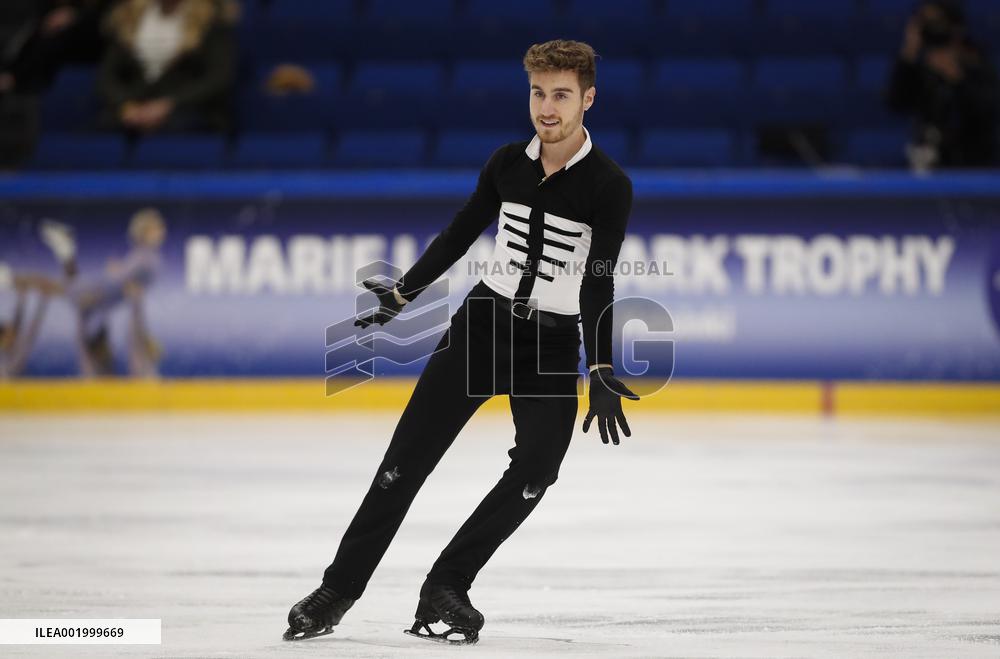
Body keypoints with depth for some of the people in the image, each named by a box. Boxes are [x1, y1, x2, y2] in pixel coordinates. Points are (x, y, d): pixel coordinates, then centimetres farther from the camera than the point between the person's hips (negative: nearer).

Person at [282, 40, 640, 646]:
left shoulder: (609, 186, -13)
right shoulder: (508, 164, -1)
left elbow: (598, 282, -18)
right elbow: (460, 236, 12)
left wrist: (601, 374, -26)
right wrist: (403, 294, 11)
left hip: (553, 345, -3)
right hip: (483, 321, 3)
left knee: (536, 470, -18)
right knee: (411, 453, -3)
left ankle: (445, 590, -2)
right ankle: (339, 589, 4)